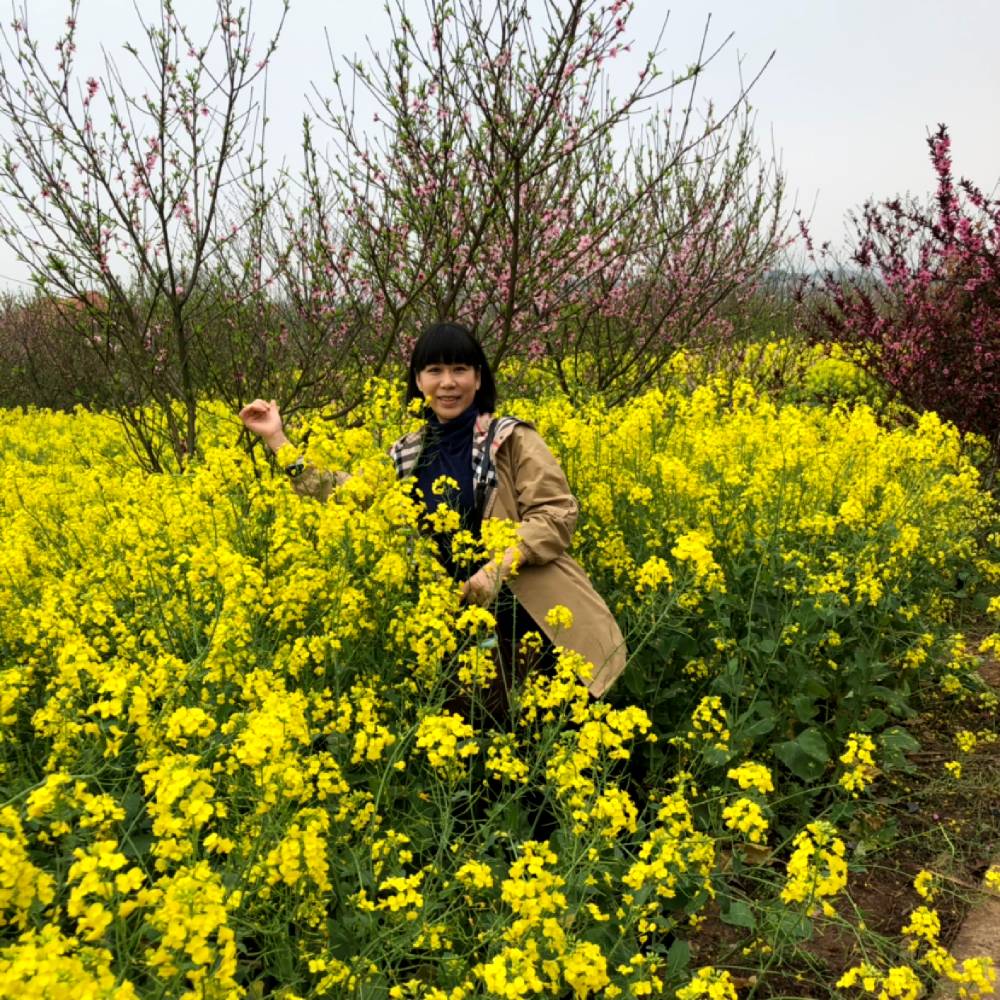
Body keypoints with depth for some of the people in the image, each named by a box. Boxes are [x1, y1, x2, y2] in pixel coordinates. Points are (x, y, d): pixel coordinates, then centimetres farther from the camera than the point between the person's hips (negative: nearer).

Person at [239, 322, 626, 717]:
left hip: (541, 619, -3)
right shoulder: (408, 456, 9)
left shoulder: (511, 439, -4)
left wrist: (500, 565, -23)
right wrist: (276, 437, 6)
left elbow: (557, 515, -9)